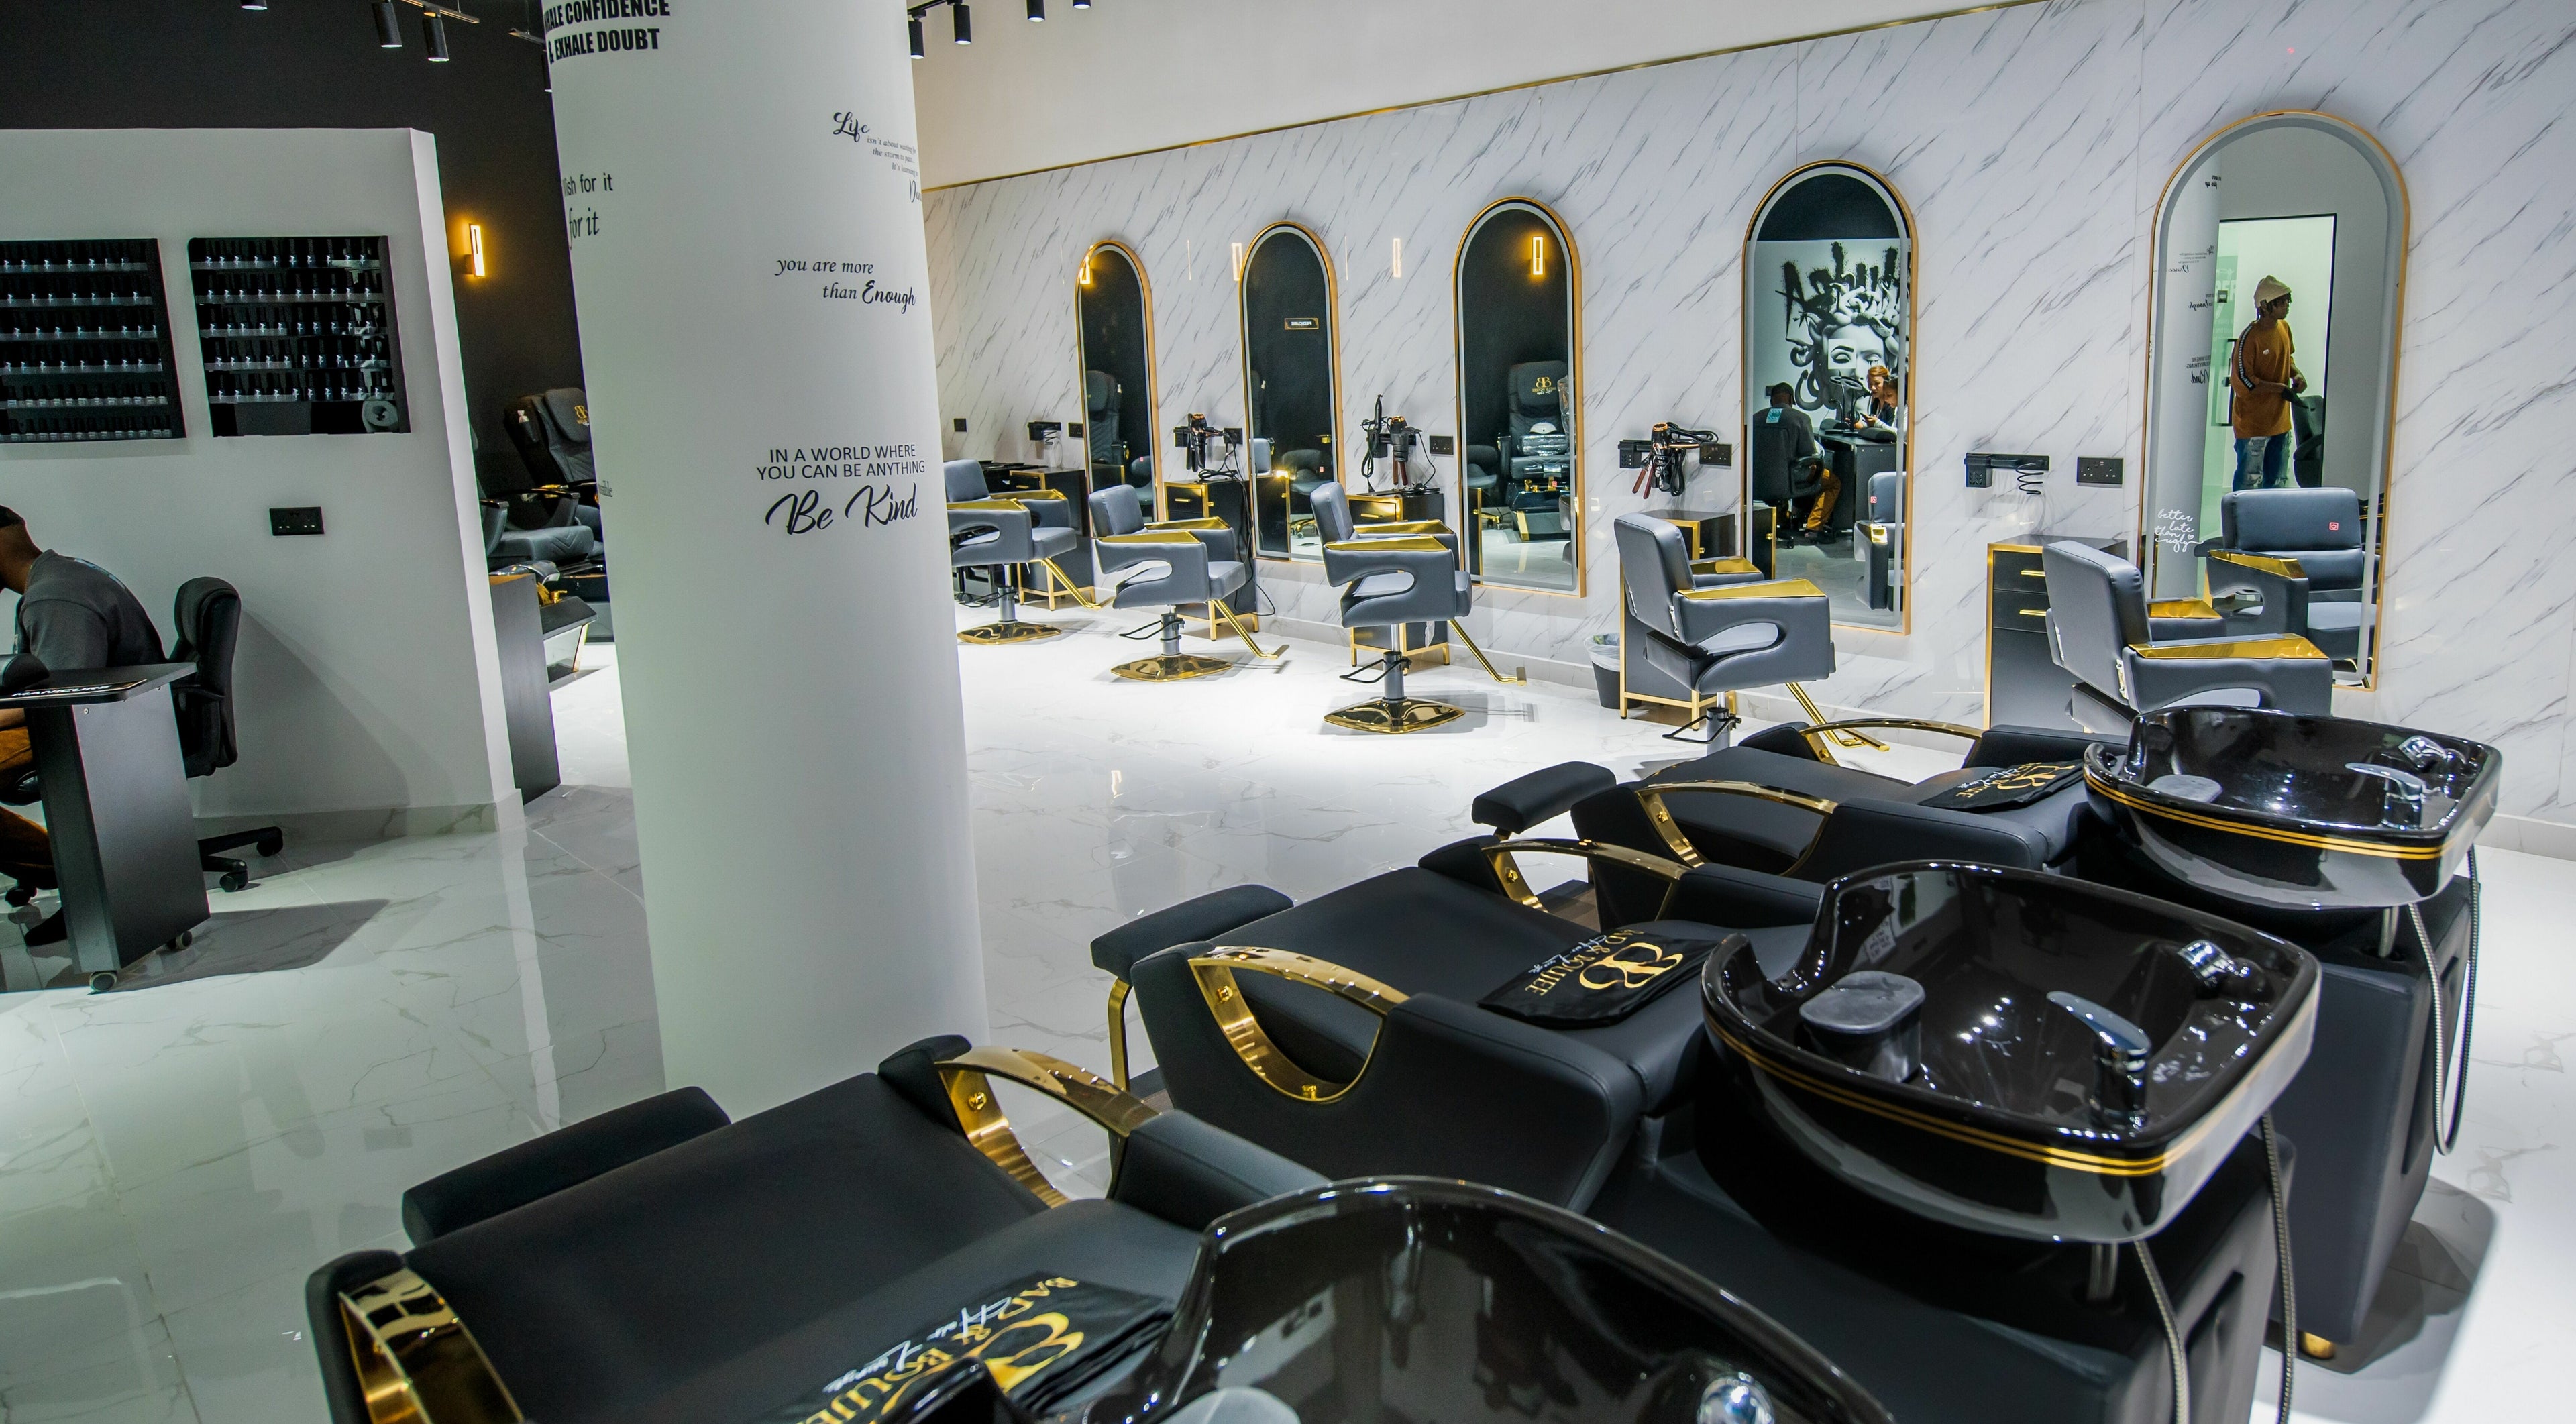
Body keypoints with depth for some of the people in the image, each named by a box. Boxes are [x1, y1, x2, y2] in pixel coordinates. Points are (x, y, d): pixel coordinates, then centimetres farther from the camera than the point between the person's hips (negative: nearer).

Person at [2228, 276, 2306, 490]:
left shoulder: (2284, 327, 6)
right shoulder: (2250, 337, -18)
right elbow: (2242, 381, -20)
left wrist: (2297, 374, 1)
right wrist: (2281, 388, -18)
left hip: (2280, 420, 8)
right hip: (2253, 423, -8)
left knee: (2276, 481, 16)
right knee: (2249, 479, -1)